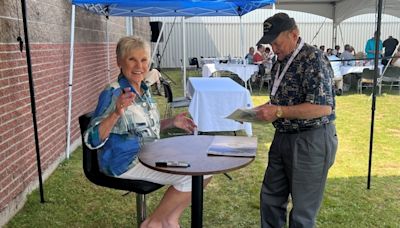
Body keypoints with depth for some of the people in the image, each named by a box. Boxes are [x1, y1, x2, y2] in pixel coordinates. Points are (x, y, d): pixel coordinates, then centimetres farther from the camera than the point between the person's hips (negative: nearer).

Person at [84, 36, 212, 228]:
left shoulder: (144, 90, 9)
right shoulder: (113, 93, -16)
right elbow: (92, 140, -23)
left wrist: (171, 122, 6)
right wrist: (117, 113, -38)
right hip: (126, 162, -9)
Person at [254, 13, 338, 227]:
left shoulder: (314, 59, -17)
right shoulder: (281, 62, 10)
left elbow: (323, 107, -24)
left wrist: (279, 112, -24)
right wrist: (265, 108, 2)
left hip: (311, 141, -8)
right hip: (283, 138, 9)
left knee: (303, 210, 6)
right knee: (270, 198, 16)